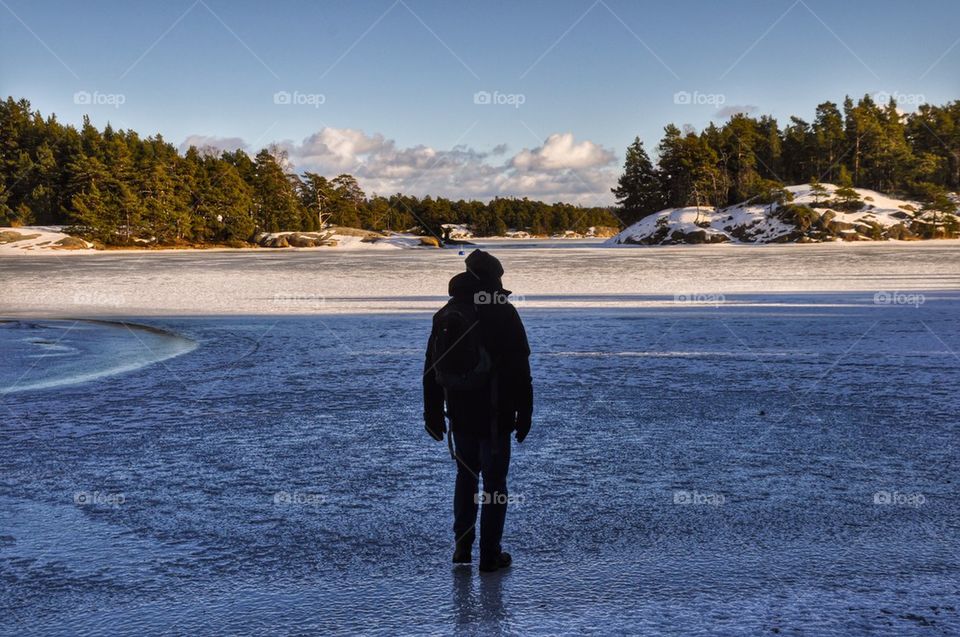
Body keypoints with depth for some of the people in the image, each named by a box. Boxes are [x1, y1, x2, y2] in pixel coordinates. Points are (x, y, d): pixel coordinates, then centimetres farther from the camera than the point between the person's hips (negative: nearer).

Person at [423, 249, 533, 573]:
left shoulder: (445, 314, 5)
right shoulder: (503, 313, -12)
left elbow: (431, 369, 9)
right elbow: (520, 371, -12)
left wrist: (433, 415, 15)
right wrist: (524, 415, -5)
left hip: (460, 415, 5)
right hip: (494, 417, -5)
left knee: (465, 475, 20)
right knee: (494, 482, 4)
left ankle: (462, 546, 22)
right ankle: (490, 555, 8)